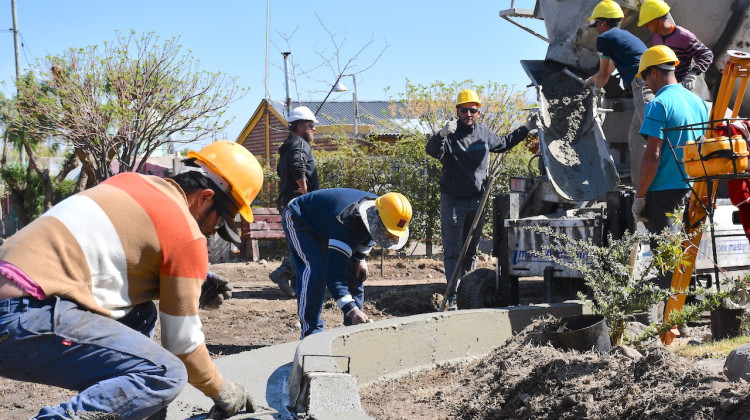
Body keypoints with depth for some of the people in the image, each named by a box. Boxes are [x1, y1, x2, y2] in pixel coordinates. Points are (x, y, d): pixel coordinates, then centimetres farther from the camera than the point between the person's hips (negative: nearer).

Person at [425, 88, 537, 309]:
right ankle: (453, 297, -8)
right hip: (453, 202, -5)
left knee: (471, 250, 14)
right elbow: (432, 150, -33)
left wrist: (526, 129, 23)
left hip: (477, 200, 5)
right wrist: (442, 135, -52)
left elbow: (503, 144, 26)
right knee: (453, 252, -7)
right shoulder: (450, 135, -13)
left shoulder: (484, 133, 5)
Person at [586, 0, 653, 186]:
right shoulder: (625, 36, 34)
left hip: (643, 85, -10)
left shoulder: (605, 38, 6)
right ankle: (639, 183, 13)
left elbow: (603, 75, 15)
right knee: (635, 137, 14)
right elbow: (609, 70, 49)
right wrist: (588, 81, 63)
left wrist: (596, 87, 36)